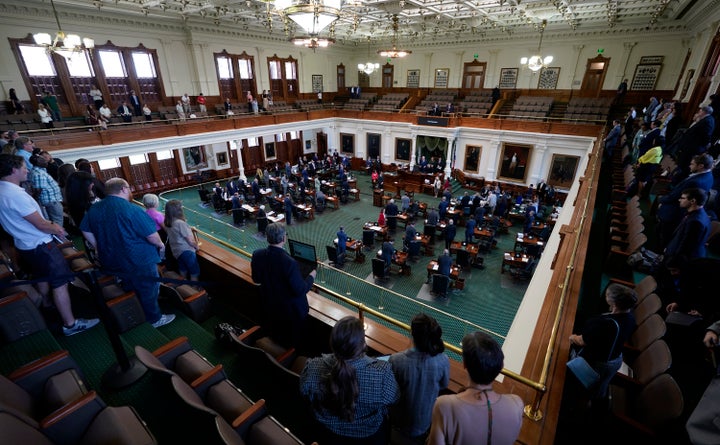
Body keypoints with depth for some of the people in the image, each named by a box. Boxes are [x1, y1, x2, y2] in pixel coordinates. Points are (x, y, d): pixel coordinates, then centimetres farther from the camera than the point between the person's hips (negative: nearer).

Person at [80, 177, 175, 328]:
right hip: (139, 262, -8)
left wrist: (99, 248, 19)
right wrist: (160, 245, -4)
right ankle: (155, 319, 26)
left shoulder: (93, 209, -1)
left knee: (131, 288, 28)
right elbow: (151, 234, -21)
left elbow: (86, 231, 10)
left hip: (111, 262, 8)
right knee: (149, 289, 11)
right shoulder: (132, 210, -24)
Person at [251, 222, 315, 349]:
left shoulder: (257, 255, -18)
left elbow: (256, 279, -1)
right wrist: (311, 276, -9)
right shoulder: (289, 262, -36)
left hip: (269, 307, 6)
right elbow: (300, 290, -26)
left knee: (274, 338, 33)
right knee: (295, 343, 23)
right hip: (291, 311, -6)